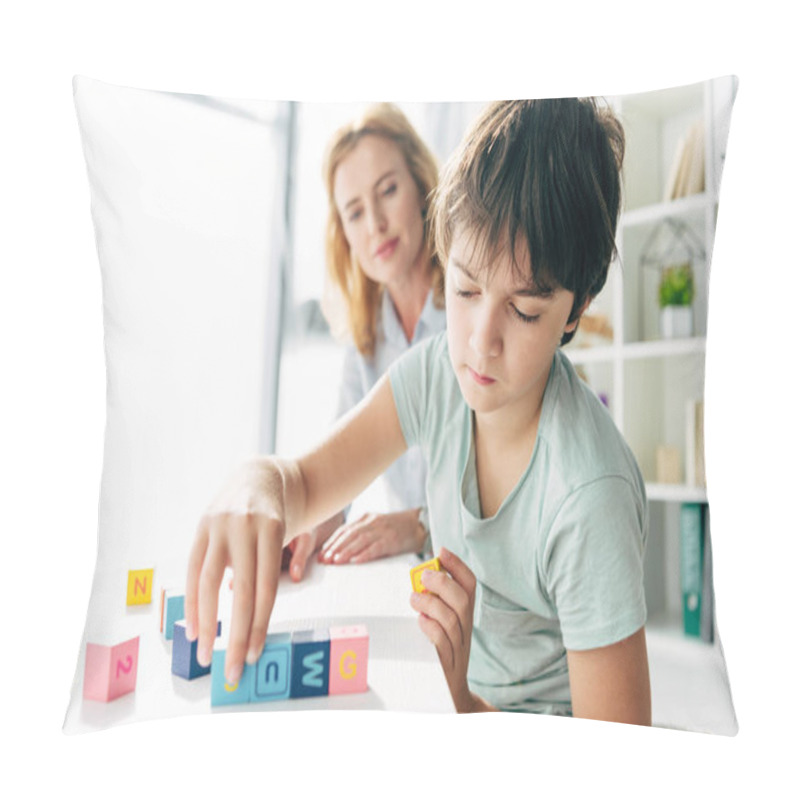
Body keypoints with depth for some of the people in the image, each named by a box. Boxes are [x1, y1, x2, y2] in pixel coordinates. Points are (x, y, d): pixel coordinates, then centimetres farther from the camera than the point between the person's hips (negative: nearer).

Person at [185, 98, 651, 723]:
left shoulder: (589, 496, -31)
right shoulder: (440, 372, -14)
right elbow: (306, 482, -12)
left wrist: (464, 706, -36)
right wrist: (259, 485, -33)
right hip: (456, 695, 4)